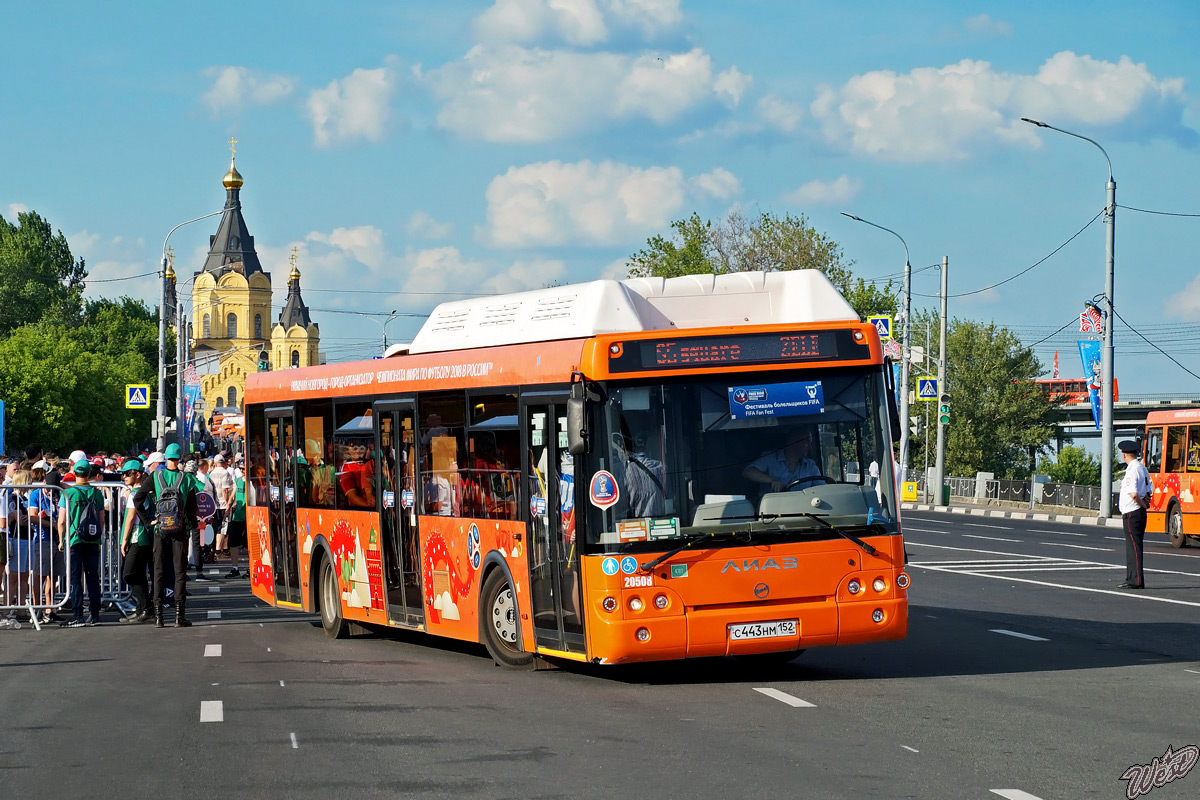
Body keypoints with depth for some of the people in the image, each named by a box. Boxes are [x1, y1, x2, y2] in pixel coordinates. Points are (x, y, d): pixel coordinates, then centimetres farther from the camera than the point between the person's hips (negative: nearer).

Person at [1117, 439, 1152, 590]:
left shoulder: (1132, 471, -17)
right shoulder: (1143, 468, 13)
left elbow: (1133, 494, -24)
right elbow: (1149, 490, 21)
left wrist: (1141, 504, -8)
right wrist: (1145, 500, 7)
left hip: (1131, 513, -9)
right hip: (1140, 512, 9)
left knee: (1133, 547, -7)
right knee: (1133, 547, 14)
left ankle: (1136, 580, -7)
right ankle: (1132, 579, 19)